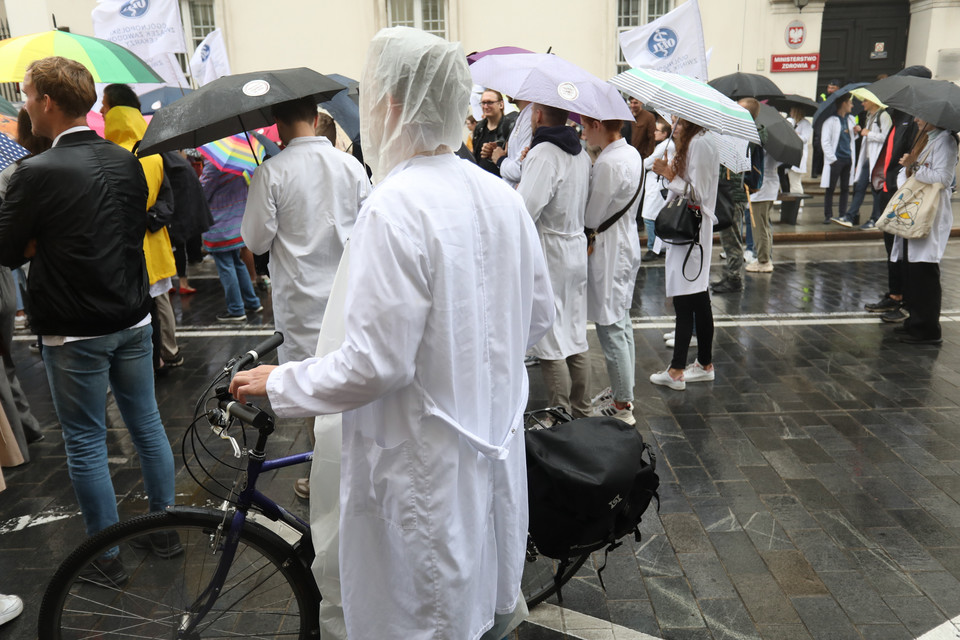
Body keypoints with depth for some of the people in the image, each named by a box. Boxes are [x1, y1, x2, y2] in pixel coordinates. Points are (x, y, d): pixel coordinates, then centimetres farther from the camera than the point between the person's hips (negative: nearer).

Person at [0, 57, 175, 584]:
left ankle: (106, 556, 19)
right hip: (132, 320, 6)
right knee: (147, 425, 16)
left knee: (86, 444, 7)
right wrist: (51, 244, 5)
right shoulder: (126, 161, 1)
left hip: (74, 333, -6)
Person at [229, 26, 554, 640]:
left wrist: (279, 384, -9)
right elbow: (539, 314, 7)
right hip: (497, 443, 7)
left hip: (428, 465, -7)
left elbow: (374, 363, -25)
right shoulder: (502, 194, -1)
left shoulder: (394, 207, -24)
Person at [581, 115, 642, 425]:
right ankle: (624, 396, 28)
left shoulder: (608, 164, -22)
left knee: (611, 331, -2)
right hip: (627, 245, 10)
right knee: (622, 325, 17)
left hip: (609, 253, -10)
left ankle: (623, 408, 6)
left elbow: (592, 218, -16)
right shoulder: (632, 154, 8)